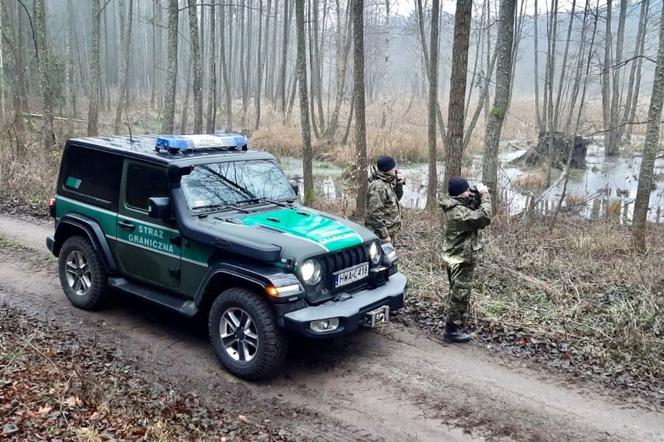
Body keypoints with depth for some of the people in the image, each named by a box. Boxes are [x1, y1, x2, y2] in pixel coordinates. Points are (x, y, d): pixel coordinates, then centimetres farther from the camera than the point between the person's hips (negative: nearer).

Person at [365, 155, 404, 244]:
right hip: (382, 233, -10)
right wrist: (384, 235, -24)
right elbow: (375, 213, -26)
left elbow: (396, 198, 24)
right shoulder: (378, 186, -21)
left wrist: (399, 184, 5)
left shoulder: (387, 183, 8)